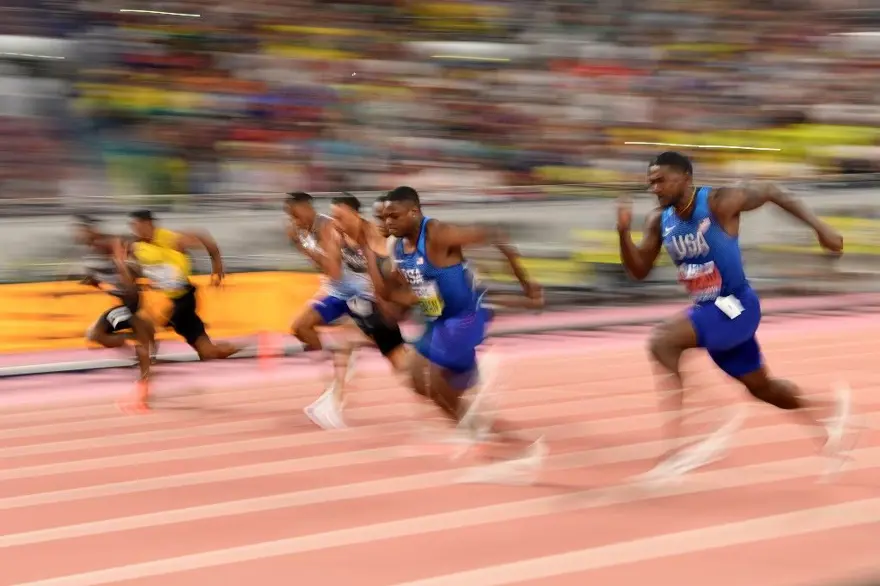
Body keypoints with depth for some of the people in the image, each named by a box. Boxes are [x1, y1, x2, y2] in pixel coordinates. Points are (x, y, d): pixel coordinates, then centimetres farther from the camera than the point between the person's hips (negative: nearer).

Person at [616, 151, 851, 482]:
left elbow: (771, 193, -6)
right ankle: (830, 410, 45)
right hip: (706, 309, 8)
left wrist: (819, 227, -7)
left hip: (735, 306, -8)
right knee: (760, 387, 21)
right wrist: (623, 232, -14)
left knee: (662, 342, -26)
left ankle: (678, 444, -24)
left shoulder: (718, 203, -19)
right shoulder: (660, 221, -1)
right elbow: (639, 271, 3)